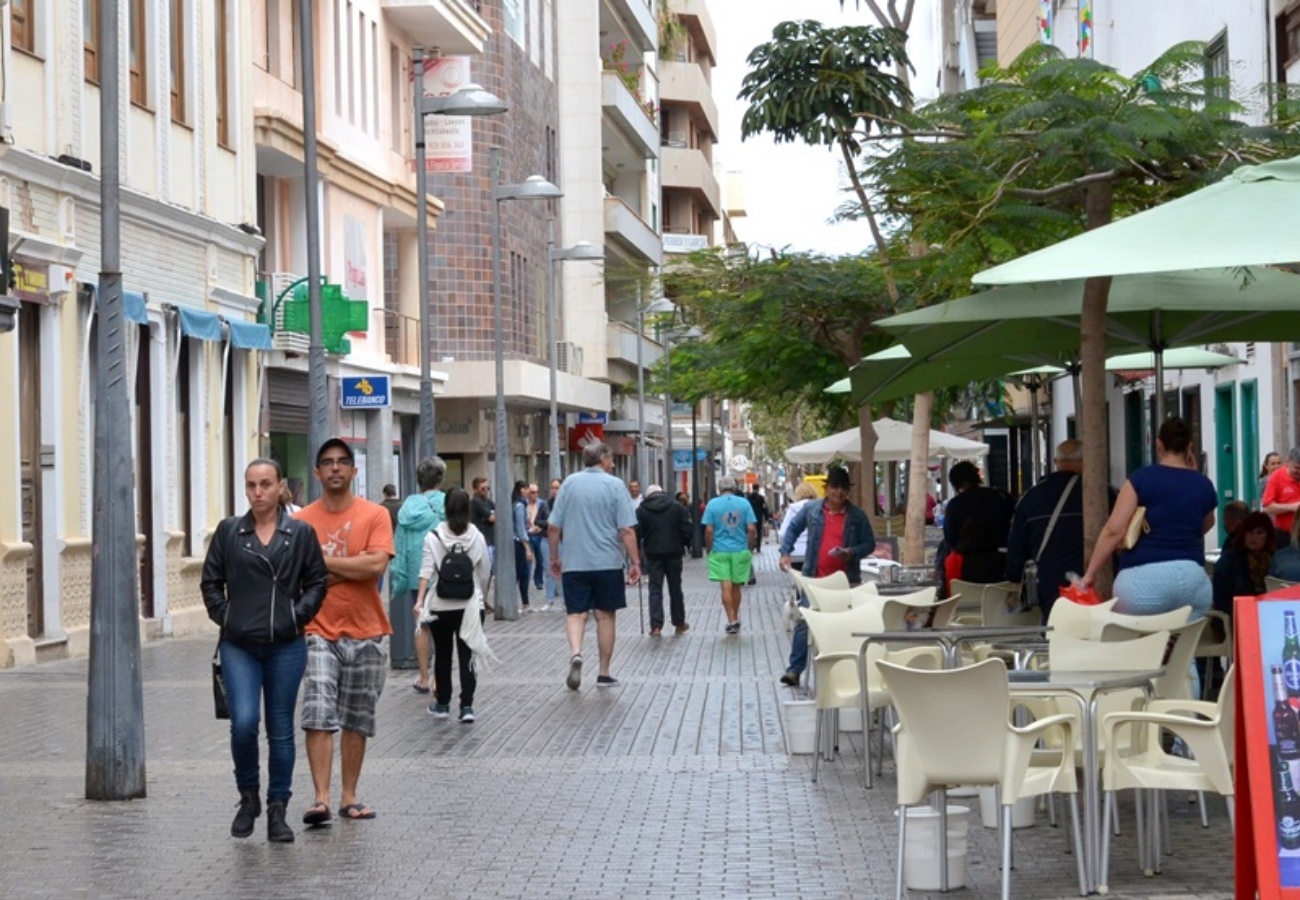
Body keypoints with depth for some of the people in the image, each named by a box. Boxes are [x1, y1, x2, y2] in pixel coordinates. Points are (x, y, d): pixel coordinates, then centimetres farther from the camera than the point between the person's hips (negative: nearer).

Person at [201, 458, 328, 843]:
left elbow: (317, 581, 8)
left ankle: (277, 811, 17)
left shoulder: (300, 533, 2)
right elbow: (210, 582, 10)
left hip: (286, 646, 0)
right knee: (244, 722, -13)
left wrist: (299, 614, -4)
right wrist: (224, 616, 0)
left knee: (281, 730, 6)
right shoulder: (229, 531, 4)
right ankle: (248, 796, 11)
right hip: (239, 645, 0)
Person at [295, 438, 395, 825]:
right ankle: (321, 799, -15)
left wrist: (323, 561, -9)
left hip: (366, 633, 1)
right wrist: (351, 569, -11)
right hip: (320, 633, -1)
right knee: (318, 716, -12)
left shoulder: (375, 515, 1)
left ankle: (349, 798, 17)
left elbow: (376, 565, -13)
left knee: (357, 721, 8)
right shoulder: (302, 521, 4)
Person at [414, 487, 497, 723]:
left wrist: (420, 600, -17)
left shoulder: (433, 537, -5)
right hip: (470, 605, 0)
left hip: (441, 606, 0)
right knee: (467, 656, 2)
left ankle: (442, 704, 20)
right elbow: (485, 573, 5)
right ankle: (467, 706, -6)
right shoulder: (476, 537, 0)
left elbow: (426, 571, -14)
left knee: (442, 655, 12)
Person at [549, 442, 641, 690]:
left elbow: (554, 527, 4)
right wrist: (635, 562, -4)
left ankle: (575, 653, -23)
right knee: (606, 615, 9)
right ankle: (604, 673, 14)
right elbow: (626, 530, -10)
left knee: (576, 613, 5)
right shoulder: (614, 485, -4)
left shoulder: (569, 483, 3)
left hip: (574, 563, 1)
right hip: (607, 562, -1)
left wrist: (554, 558, 15)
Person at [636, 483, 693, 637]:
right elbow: (686, 529, -2)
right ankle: (679, 623, 20)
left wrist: (637, 551, 6)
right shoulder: (676, 506, 2)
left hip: (653, 554, -1)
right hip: (674, 553, 1)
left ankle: (656, 625, -10)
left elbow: (637, 532, -5)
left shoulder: (641, 510, -1)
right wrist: (686, 545, 10)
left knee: (655, 590, 1)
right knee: (675, 588, 12)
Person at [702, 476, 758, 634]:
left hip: (719, 551, -2)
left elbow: (709, 531, -7)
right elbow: (751, 529, -4)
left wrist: (708, 549, 3)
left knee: (726, 587, -4)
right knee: (736, 587, 13)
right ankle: (735, 619, 23)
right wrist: (750, 548, 8)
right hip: (740, 551, 2)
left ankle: (731, 620, -13)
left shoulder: (713, 504, -3)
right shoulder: (744, 503, 0)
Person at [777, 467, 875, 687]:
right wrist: (785, 552, 5)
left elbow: (869, 544, 5)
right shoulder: (811, 509, 4)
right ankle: (795, 669, 3)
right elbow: (793, 529, 16)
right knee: (804, 622, -2)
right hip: (814, 578, 0)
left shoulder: (857, 516, 1)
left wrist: (852, 552, -14)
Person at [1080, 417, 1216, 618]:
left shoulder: (1142, 478, 1)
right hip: (1192, 578, 3)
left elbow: (1114, 530, -7)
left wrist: (1090, 574, -2)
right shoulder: (1204, 485, 12)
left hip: (1145, 578, -3)